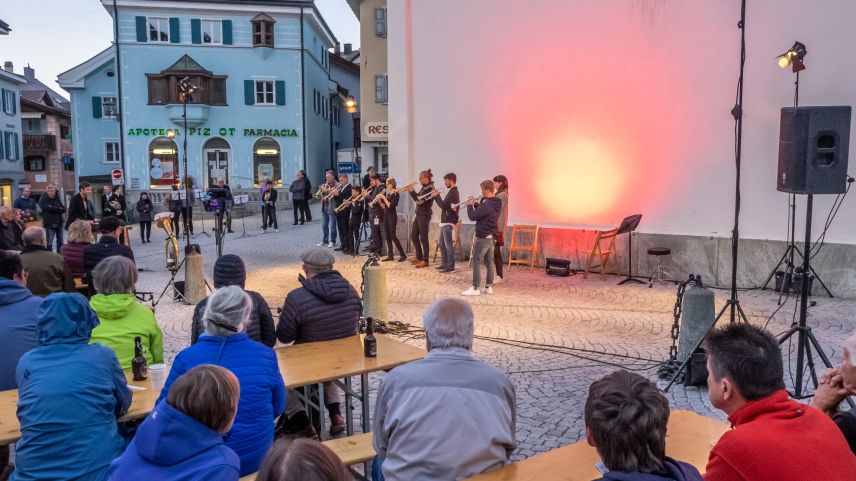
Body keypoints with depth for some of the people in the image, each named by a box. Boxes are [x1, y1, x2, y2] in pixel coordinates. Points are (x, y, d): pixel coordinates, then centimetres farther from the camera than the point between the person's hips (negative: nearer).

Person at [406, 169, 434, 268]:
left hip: (424, 215, -10)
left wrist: (412, 191, -15)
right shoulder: (424, 187, 12)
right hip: (419, 214, 10)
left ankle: (425, 261, 2)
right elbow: (418, 199, 16)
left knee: (423, 238, -5)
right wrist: (412, 191, 4)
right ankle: (419, 258, 23)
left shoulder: (430, 188, -15)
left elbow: (420, 200, -22)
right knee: (414, 235, 13)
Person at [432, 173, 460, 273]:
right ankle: (445, 263, 23)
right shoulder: (451, 192, 16)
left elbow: (443, 205, -22)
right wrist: (436, 196, 6)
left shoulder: (453, 192, -16)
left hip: (449, 222, -10)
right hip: (445, 221, 10)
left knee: (448, 244, -6)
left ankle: (450, 266, -2)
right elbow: (445, 205, 17)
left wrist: (436, 196, -8)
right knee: (442, 243, 15)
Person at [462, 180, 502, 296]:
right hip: (491, 236, 10)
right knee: (489, 262, 12)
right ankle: (489, 287, 16)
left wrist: (469, 205, -4)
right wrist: (475, 204, 8)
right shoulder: (496, 203, 9)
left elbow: (472, 216, -20)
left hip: (483, 237, -9)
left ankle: (475, 289, -2)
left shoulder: (487, 204, -22)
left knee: (476, 263, -4)